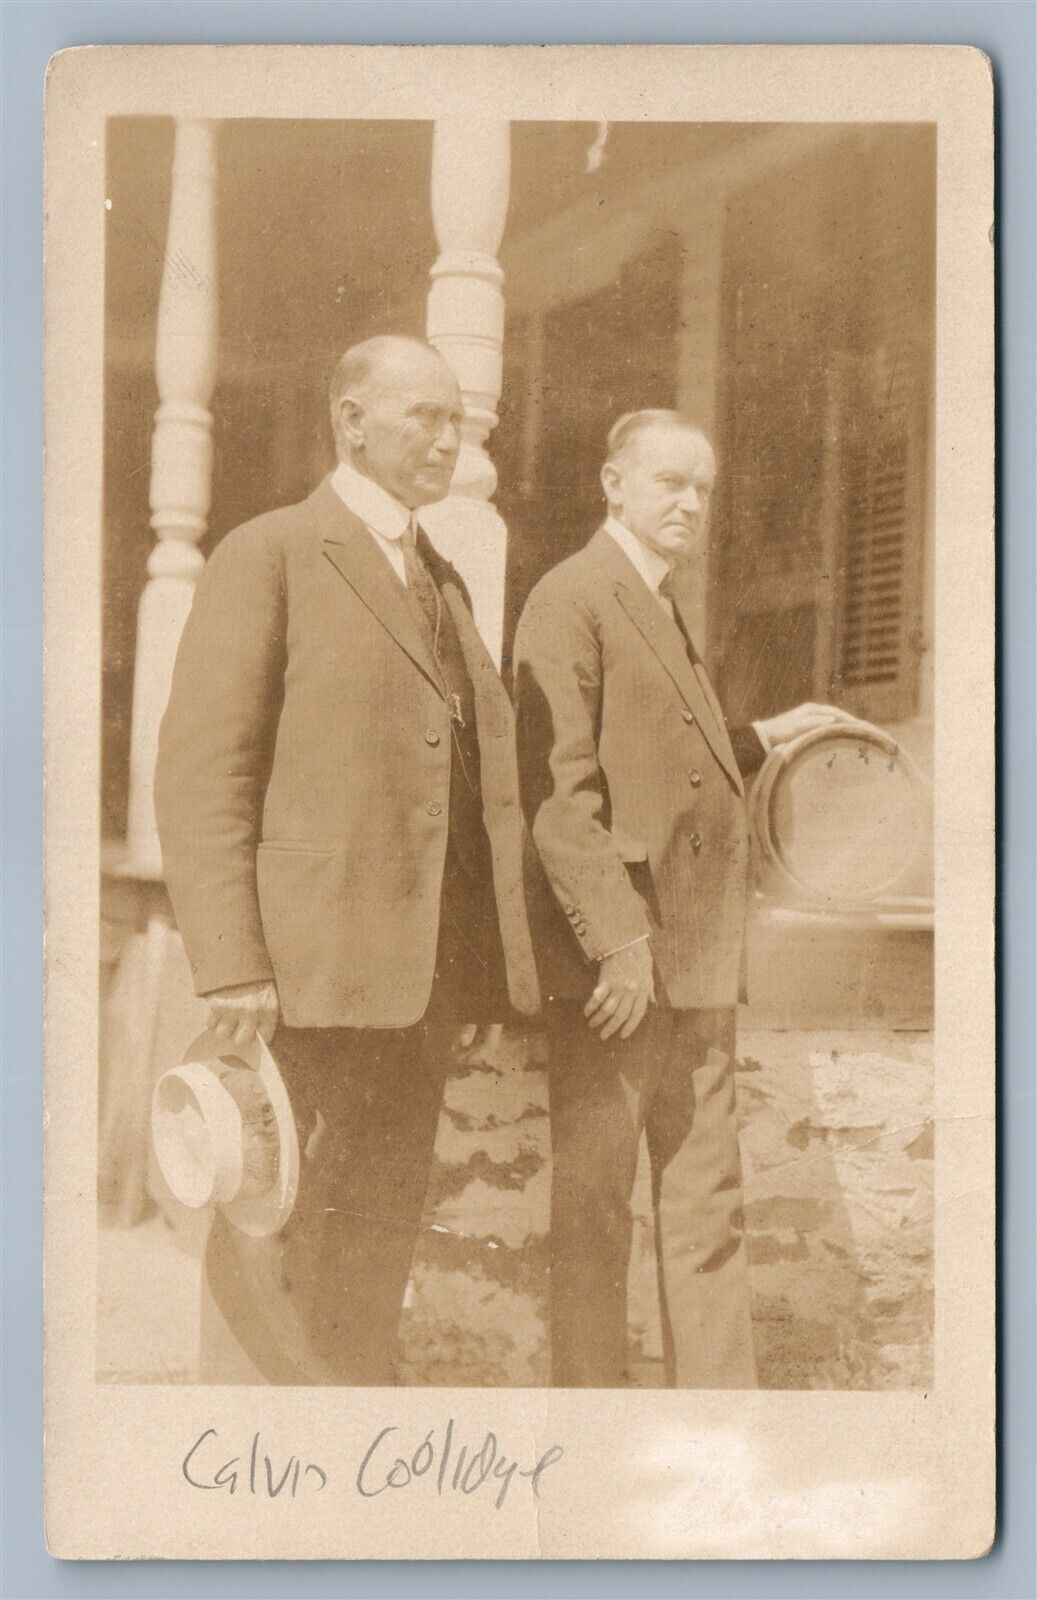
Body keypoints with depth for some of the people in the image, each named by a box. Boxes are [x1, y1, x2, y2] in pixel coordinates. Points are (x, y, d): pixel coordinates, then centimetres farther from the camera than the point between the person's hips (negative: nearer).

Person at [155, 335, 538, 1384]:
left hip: (427, 967, 7)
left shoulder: (443, 583, 20)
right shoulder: (268, 557, -2)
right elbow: (200, 773, -9)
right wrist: (230, 965, -17)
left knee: (382, 1225, 12)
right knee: (285, 1230, -3)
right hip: (316, 961, -7)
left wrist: (498, 950, 11)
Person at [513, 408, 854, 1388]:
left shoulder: (665, 608, 21)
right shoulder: (570, 601, -8)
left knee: (706, 1205, 11)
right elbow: (557, 787, -17)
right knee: (592, 1206, 0)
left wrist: (756, 743, 26)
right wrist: (618, 938, -21)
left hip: (696, 961, 9)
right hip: (614, 955, -9)